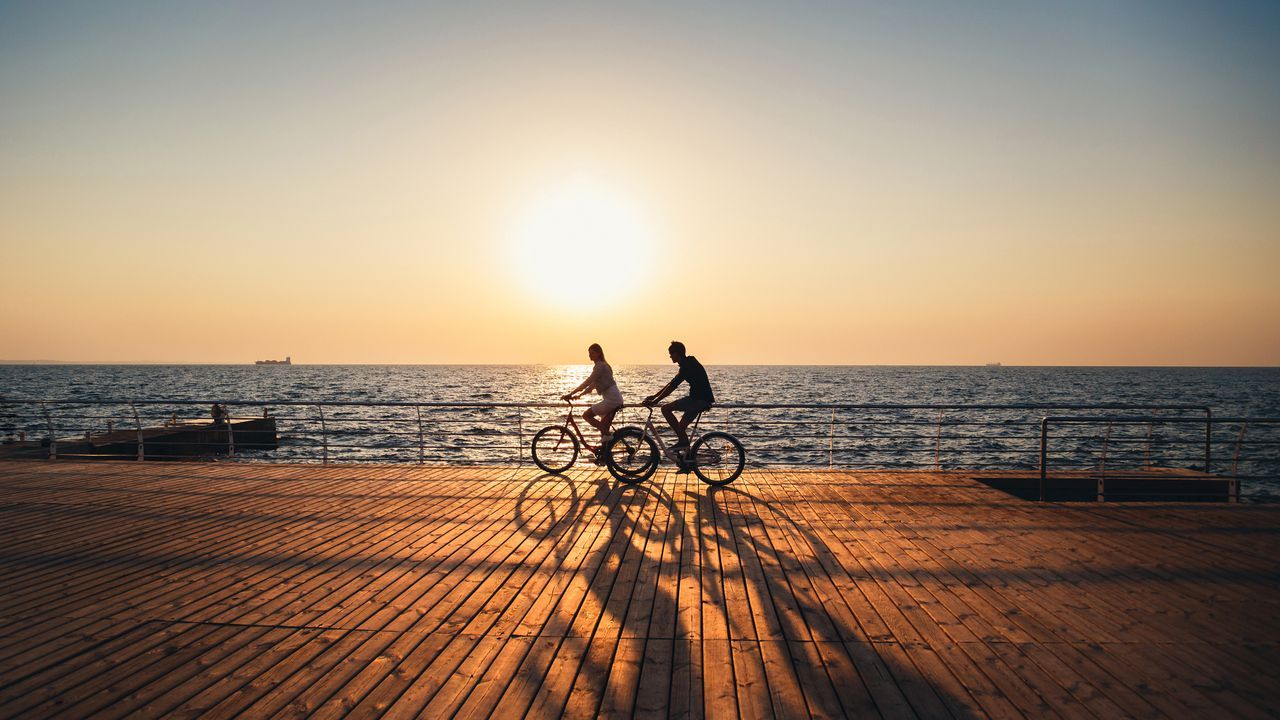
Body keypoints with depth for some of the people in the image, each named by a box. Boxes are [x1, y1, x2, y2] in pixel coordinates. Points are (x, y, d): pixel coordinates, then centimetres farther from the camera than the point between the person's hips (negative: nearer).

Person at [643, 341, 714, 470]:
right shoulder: (688, 364, 17)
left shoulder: (687, 366, -15)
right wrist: (654, 396, 20)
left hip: (699, 399, -10)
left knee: (666, 409, -14)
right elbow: (671, 383, 22)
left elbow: (672, 387, -20)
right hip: (701, 399, 10)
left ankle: (683, 440, -10)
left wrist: (655, 401, -18)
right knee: (681, 427, 14)